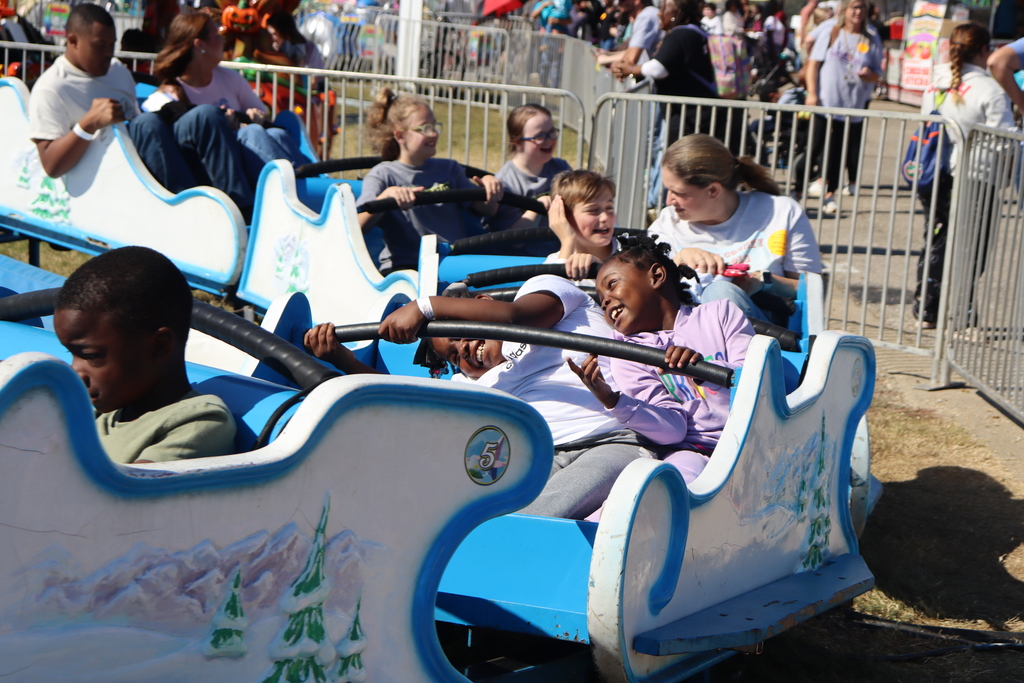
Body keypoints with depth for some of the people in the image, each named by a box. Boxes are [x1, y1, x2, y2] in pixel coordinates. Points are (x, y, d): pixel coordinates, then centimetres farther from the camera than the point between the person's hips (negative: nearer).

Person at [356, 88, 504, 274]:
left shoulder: (449, 169, 20)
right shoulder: (382, 175, 6)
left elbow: (487, 210, 18)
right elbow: (358, 225, -9)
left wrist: (489, 185, -3)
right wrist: (387, 196, -26)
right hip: (404, 267, -4)